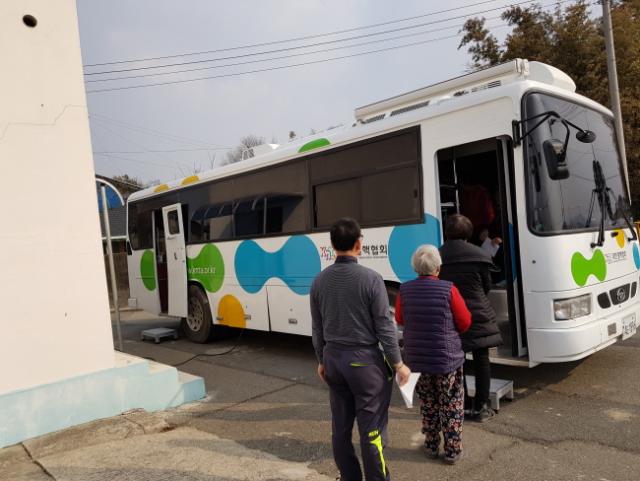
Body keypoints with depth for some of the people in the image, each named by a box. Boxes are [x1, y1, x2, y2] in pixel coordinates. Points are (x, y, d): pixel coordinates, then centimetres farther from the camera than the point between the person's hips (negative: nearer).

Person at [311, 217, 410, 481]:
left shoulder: (319, 280, 0)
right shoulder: (371, 278, -15)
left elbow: (317, 328, 7)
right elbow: (384, 327, -12)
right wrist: (398, 363, -2)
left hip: (333, 358, 6)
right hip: (365, 360, -5)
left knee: (340, 426, 16)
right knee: (371, 428, 5)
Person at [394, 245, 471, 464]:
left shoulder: (405, 291, -8)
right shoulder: (448, 289, -17)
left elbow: (400, 319, 7)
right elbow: (465, 322, -9)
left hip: (417, 359, 3)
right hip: (447, 358, -3)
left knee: (428, 405, 20)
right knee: (452, 407, 14)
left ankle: (431, 447, 32)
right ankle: (453, 451, 23)